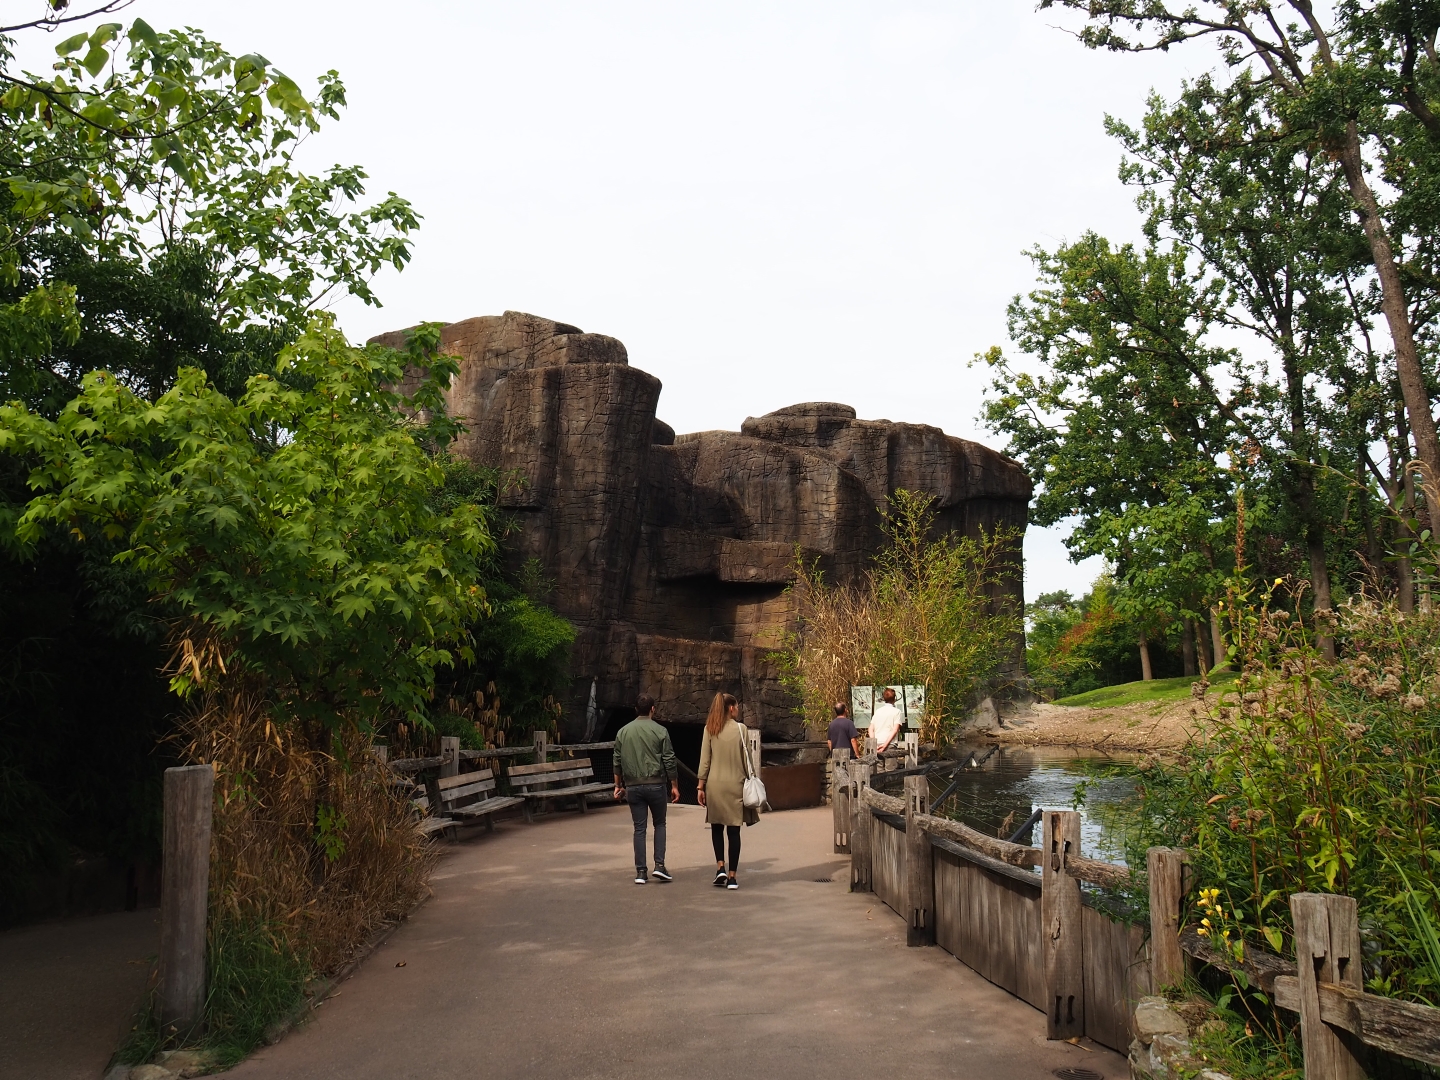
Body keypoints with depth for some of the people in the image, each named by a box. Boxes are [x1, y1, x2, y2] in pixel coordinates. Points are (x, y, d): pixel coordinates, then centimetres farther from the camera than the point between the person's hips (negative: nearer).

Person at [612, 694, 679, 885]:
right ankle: (659, 865, 2)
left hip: (633, 786, 2)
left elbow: (617, 762, 8)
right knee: (660, 824, 13)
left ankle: (640, 871, 6)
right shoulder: (660, 731, -4)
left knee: (639, 828, 7)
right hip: (655, 784, -2)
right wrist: (674, 786, 3)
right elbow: (669, 761, -4)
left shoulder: (623, 732, 5)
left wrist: (618, 786, 17)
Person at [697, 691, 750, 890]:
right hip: (735, 784, -1)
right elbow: (746, 759, 0)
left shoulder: (709, 729, 0)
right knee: (733, 830, 4)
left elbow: (704, 760, 0)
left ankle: (720, 867, 3)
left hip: (714, 784, 1)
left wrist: (701, 786, 5)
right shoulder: (740, 729, -4)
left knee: (716, 827, 17)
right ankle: (732, 876, 5)